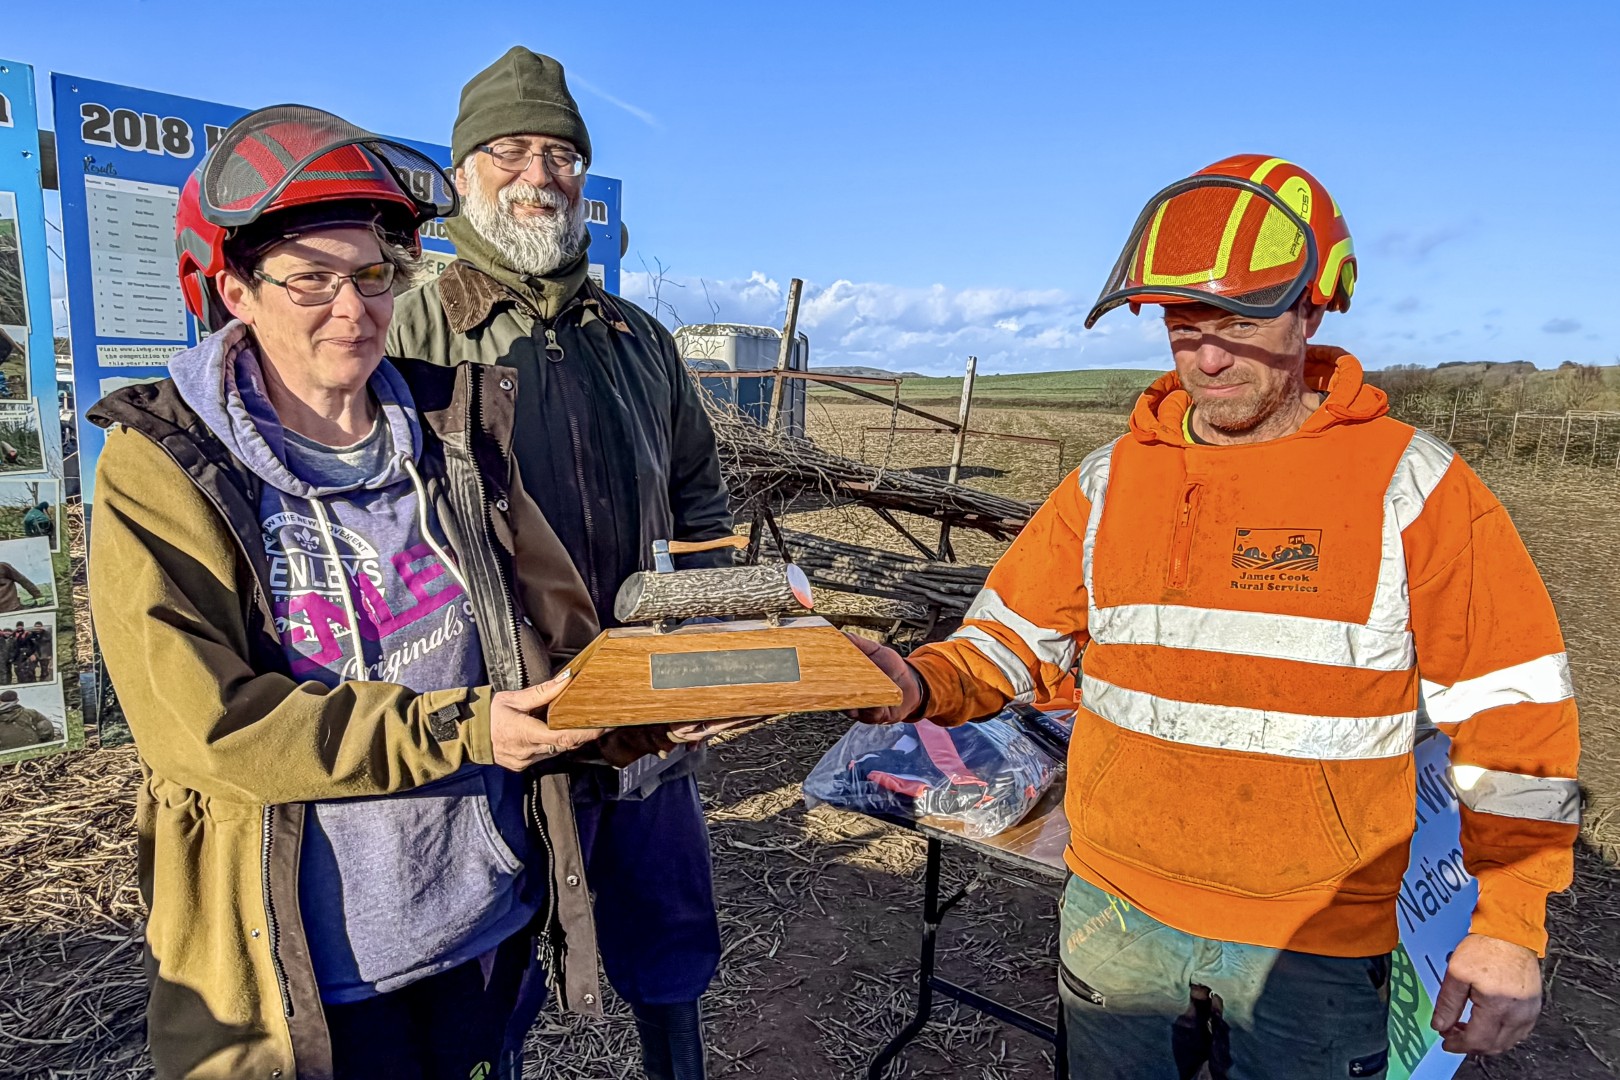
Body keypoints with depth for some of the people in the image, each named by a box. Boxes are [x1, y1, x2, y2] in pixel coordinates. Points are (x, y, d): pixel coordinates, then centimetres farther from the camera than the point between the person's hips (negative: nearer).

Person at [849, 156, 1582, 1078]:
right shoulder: (1110, 481, 0)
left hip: (1317, 946, -2)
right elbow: (1019, 638, 2)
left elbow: (1511, 710, -6)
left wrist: (1510, 928, -7)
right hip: (1116, 914, 3)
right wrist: (925, 685, -18)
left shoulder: (1407, 483, -9)